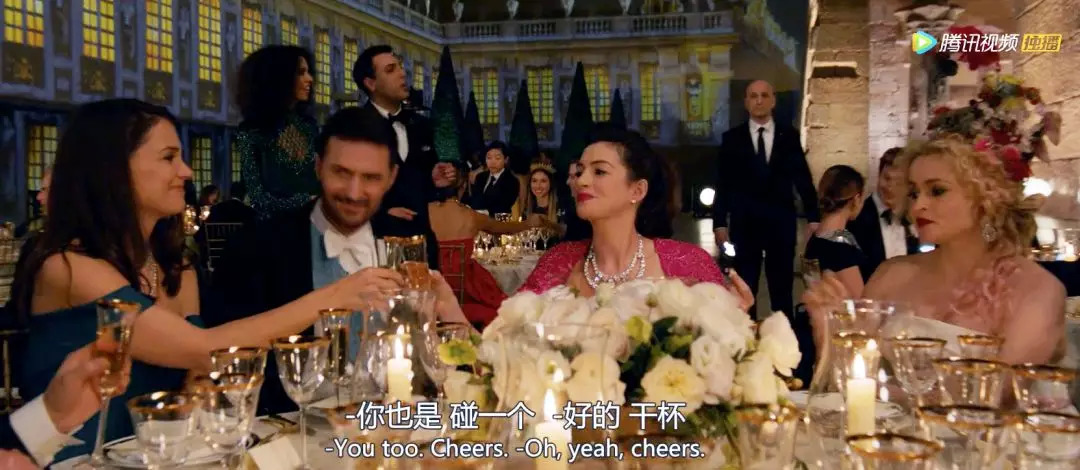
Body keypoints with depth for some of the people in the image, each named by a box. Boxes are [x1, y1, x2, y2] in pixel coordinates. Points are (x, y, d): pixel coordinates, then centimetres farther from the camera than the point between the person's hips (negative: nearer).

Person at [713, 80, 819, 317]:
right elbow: (723, 183, 2)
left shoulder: (789, 135, 5)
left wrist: (813, 217, 1)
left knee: (782, 289, 8)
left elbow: (803, 178, 5)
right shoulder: (732, 138, 4)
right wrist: (719, 222, -4)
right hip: (744, 224, 0)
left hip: (781, 223, 1)